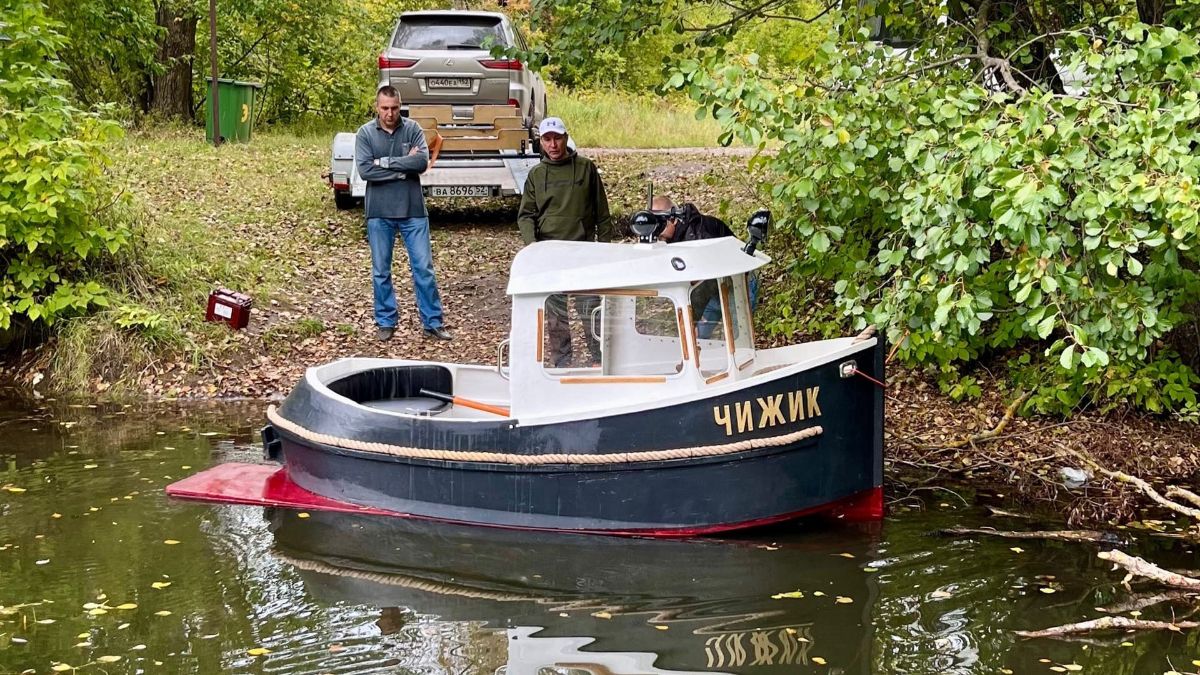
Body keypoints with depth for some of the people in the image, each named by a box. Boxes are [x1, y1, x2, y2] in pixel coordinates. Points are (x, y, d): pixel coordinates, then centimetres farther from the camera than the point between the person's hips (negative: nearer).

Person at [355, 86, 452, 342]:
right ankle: (385, 322, 20)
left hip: (413, 210, 0)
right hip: (379, 213, 0)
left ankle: (433, 323, 9)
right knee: (381, 271, 8)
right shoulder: (365, 133, -1)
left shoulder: (412, 129, 0)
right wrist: (403, 167, -12)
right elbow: (364, 170, -13)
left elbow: (422, 161, -14)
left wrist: (384, 162, -14)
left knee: (424, 268, 2)